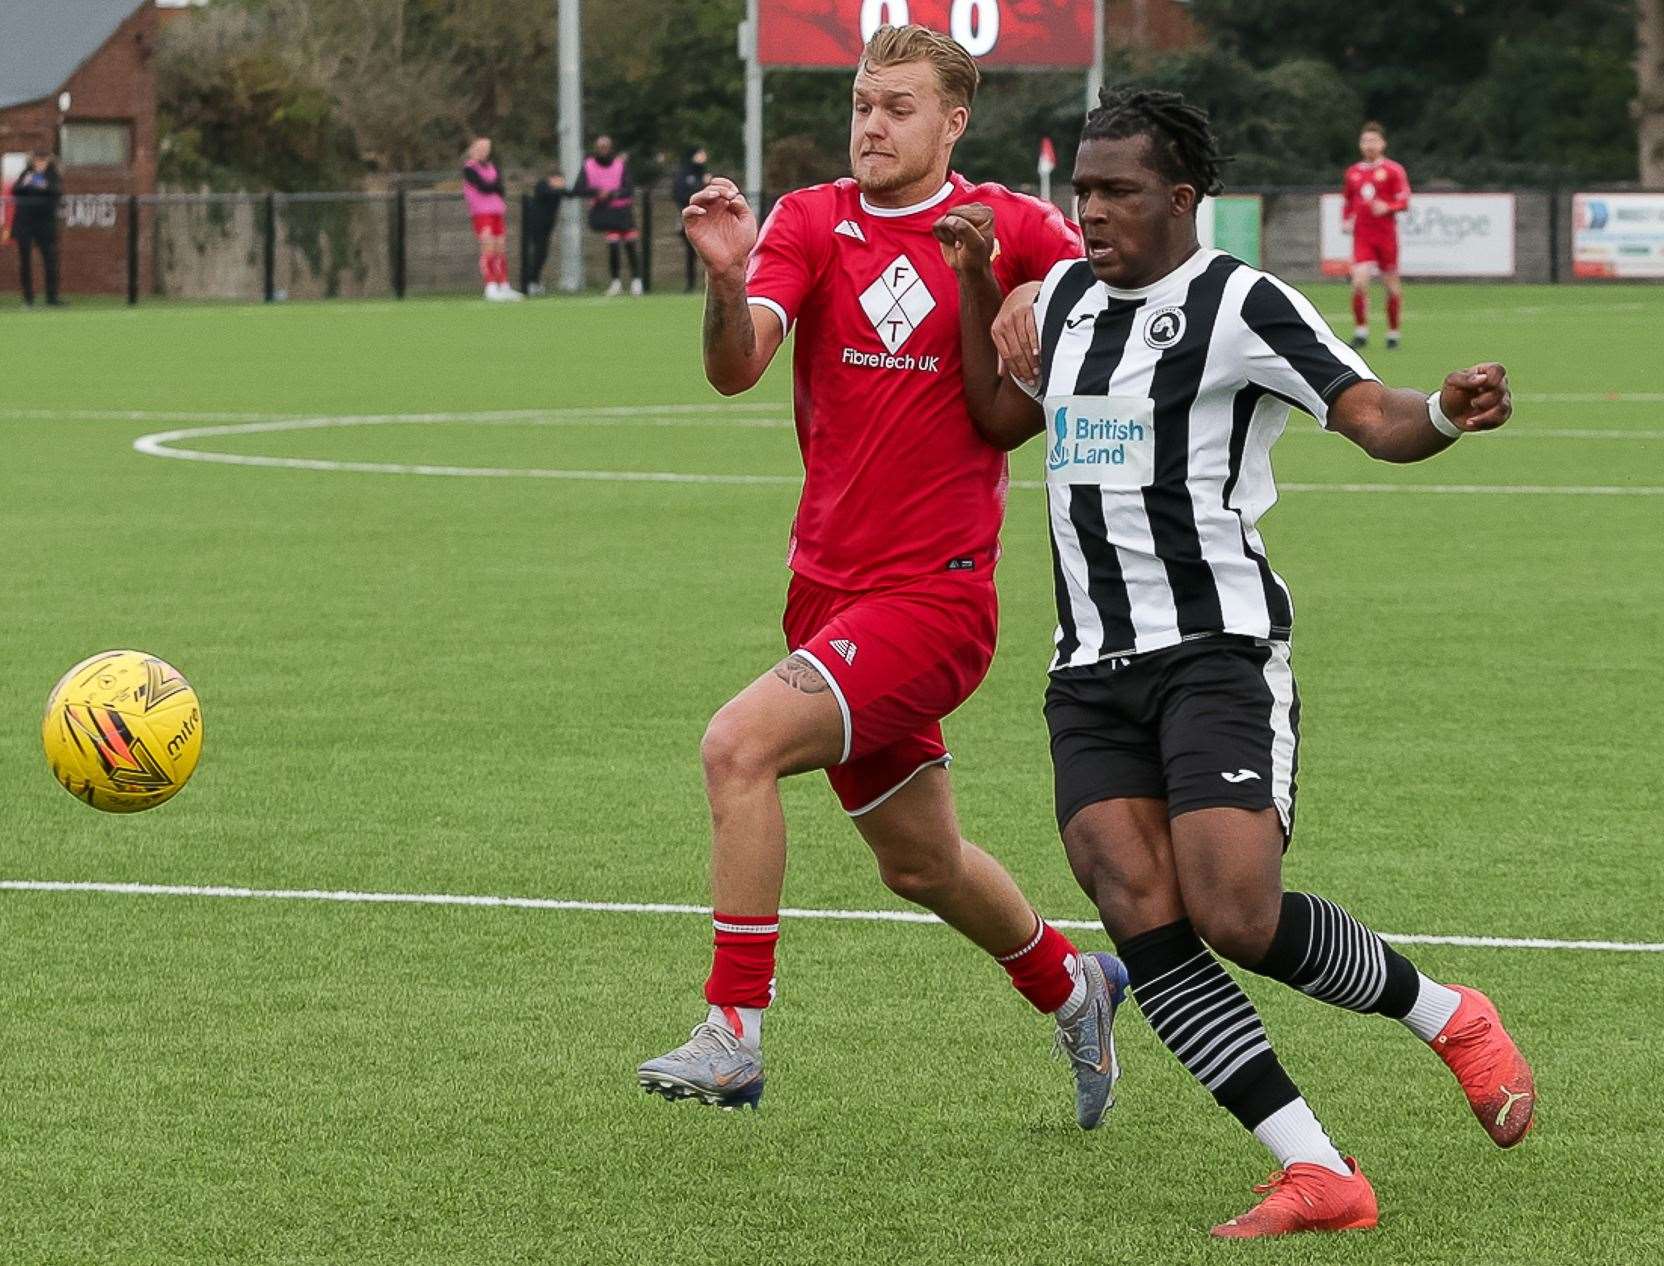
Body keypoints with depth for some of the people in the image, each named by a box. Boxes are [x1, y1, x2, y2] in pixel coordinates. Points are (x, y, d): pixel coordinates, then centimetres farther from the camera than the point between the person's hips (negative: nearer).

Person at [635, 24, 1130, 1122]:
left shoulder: (1010, 228, -4)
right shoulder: (812, 222, 2)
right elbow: (737, 368, -12)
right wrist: (728, 281, -33)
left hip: (936, 593, -5)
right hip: (829, 585, 5)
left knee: (741, 743, -24)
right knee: (919, 863, 18)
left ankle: (734, 1034, -19)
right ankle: (1072, 990, 46)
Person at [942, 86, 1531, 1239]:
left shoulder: (1241, 304, -8)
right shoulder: (1064, 298, 14)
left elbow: (1374, 418, -14)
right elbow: (999, 420, 31)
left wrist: (1447, 413, -36)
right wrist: (974, 291, 19)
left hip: (1218, 653, -6)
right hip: (1092, 671, 6)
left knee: (1238, 920, -19)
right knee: (1144, 921, -12)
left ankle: (1450, 1017, 10)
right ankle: (1320, 1176, -12)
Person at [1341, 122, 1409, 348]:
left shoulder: (1393, 171, -1)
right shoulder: (1353, 172, 11)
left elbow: (1404, 202, -5)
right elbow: (1347, 200, 24)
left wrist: (1387, 207, -24)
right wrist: (1346, 221, 7)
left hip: (1386, 234, -2)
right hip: (1362, 236, 2)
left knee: (1392, 285, 3)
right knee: (1359, 282, -15)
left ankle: (1393, 333, 18)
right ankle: (1361, 332, -6)